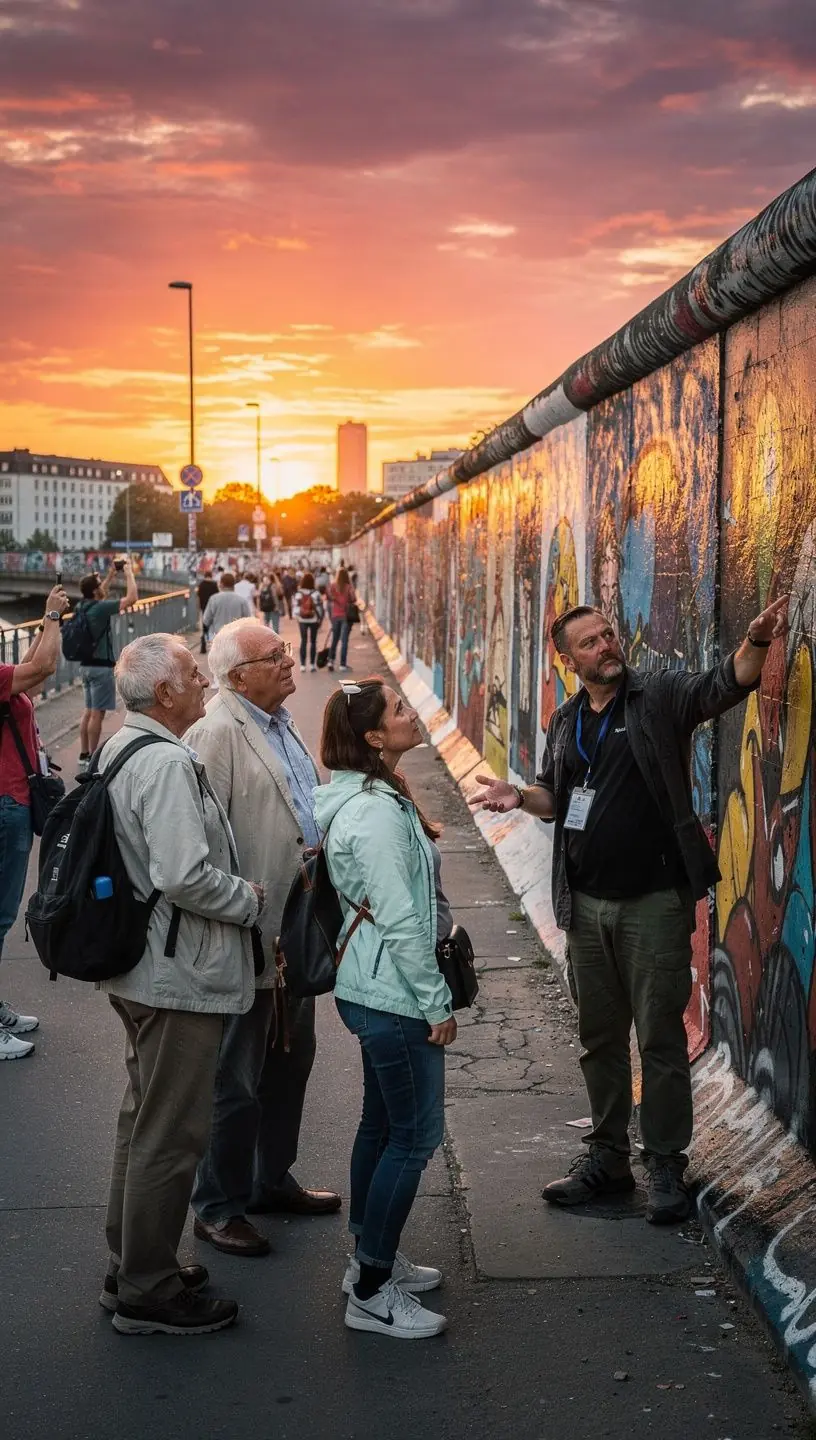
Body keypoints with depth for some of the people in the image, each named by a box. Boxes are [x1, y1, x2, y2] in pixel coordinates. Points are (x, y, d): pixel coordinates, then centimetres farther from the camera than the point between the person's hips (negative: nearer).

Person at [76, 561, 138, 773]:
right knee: (97, 713, -4)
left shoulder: (84, 605, 5)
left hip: (87, 665, 9)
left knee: (89, 711, 14)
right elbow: (132, 598, -20)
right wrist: (128, 573, -8)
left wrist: (111, 575, 25)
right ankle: (91, 759, -1)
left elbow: (100, 595, 29)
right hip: (101, 667, -9)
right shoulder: (100, 608, -19)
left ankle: (84, 756, 18)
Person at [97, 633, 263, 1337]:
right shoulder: (169, 764, -23)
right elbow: (184, 875, -30)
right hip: (180, 976, -11)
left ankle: (131, 1269, 35)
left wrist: (236, 889, 15)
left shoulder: (120, 748, 10)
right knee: (170, 1135, 0)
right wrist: (248, 899, -13)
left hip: (139, 967, 11)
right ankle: (148, 1293, 11)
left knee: (145, 1119, 21)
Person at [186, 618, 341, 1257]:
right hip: (250, 938, -9)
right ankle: (219, 1208, 16)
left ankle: (273, 1179, 37)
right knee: (238, 1081, 2)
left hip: (297, 931, 9)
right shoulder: (218, 734, -17)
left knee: (291, 1060, 21)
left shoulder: (283, 724, 13)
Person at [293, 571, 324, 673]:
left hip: (302, 620, 1)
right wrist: (320, 619, 3)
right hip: (313, 620, -1)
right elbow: (319, 608, -9)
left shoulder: (298, 594, -6)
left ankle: (303, 665, 4)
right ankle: (312, 664, 10)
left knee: (303, 641, 8)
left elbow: (296, 607, -3)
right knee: (313, 641, 9)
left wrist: (297, 617, 9)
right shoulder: (316, 594, -12)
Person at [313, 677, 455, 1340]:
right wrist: (437, 1003, -17)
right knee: (415, 1135, -3)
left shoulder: (370, 797, 10)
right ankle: (372, 1293, 4)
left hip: (370, 990, 10)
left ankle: (373, 1257, 32)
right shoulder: (378, 813, -23)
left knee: (383, 1123, 19)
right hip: (394, 995, -10)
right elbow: (401, 922, -23)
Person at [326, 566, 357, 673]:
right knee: (344, 640, 2)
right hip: (346, 615, -3)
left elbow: (330, 599, -1)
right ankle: (342, 664, 3)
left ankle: (331, 660, 5)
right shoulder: (348, 587, -11)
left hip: (335, 615, 3)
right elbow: (354, 600, -12)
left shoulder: (332, 586, -3)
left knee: (334, 639, 16)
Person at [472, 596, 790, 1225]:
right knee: (600, 1036, 15)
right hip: (587, 903, 6)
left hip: (654, 900, -5)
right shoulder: (566, 723, 11)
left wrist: (757, 641, -41)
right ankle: (608, 1155, 28)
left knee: (661, 1037, 1)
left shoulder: (660, 696, -6)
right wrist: (519, 796, -1)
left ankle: (666, 1166, 12)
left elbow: (727, 684, -21)